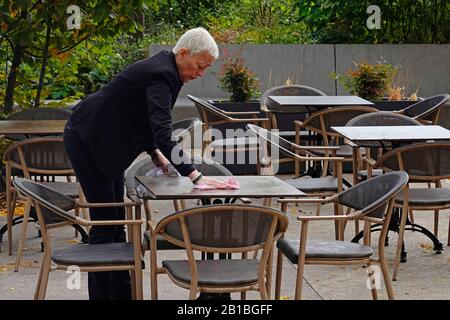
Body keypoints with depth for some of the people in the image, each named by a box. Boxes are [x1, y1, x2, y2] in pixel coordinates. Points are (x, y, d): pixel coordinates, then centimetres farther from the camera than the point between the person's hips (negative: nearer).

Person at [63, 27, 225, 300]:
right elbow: (163, 132, -39)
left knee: (117, 219, 13)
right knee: (105, 221, -8)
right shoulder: (161, 75, -26)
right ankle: (102, 294, -2)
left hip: (106, 142, 10)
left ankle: (122, 292, 20)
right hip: (86, 140, -10)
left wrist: (156, 153, 3)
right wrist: (194, 175, -44)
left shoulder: (165, 70, 4)